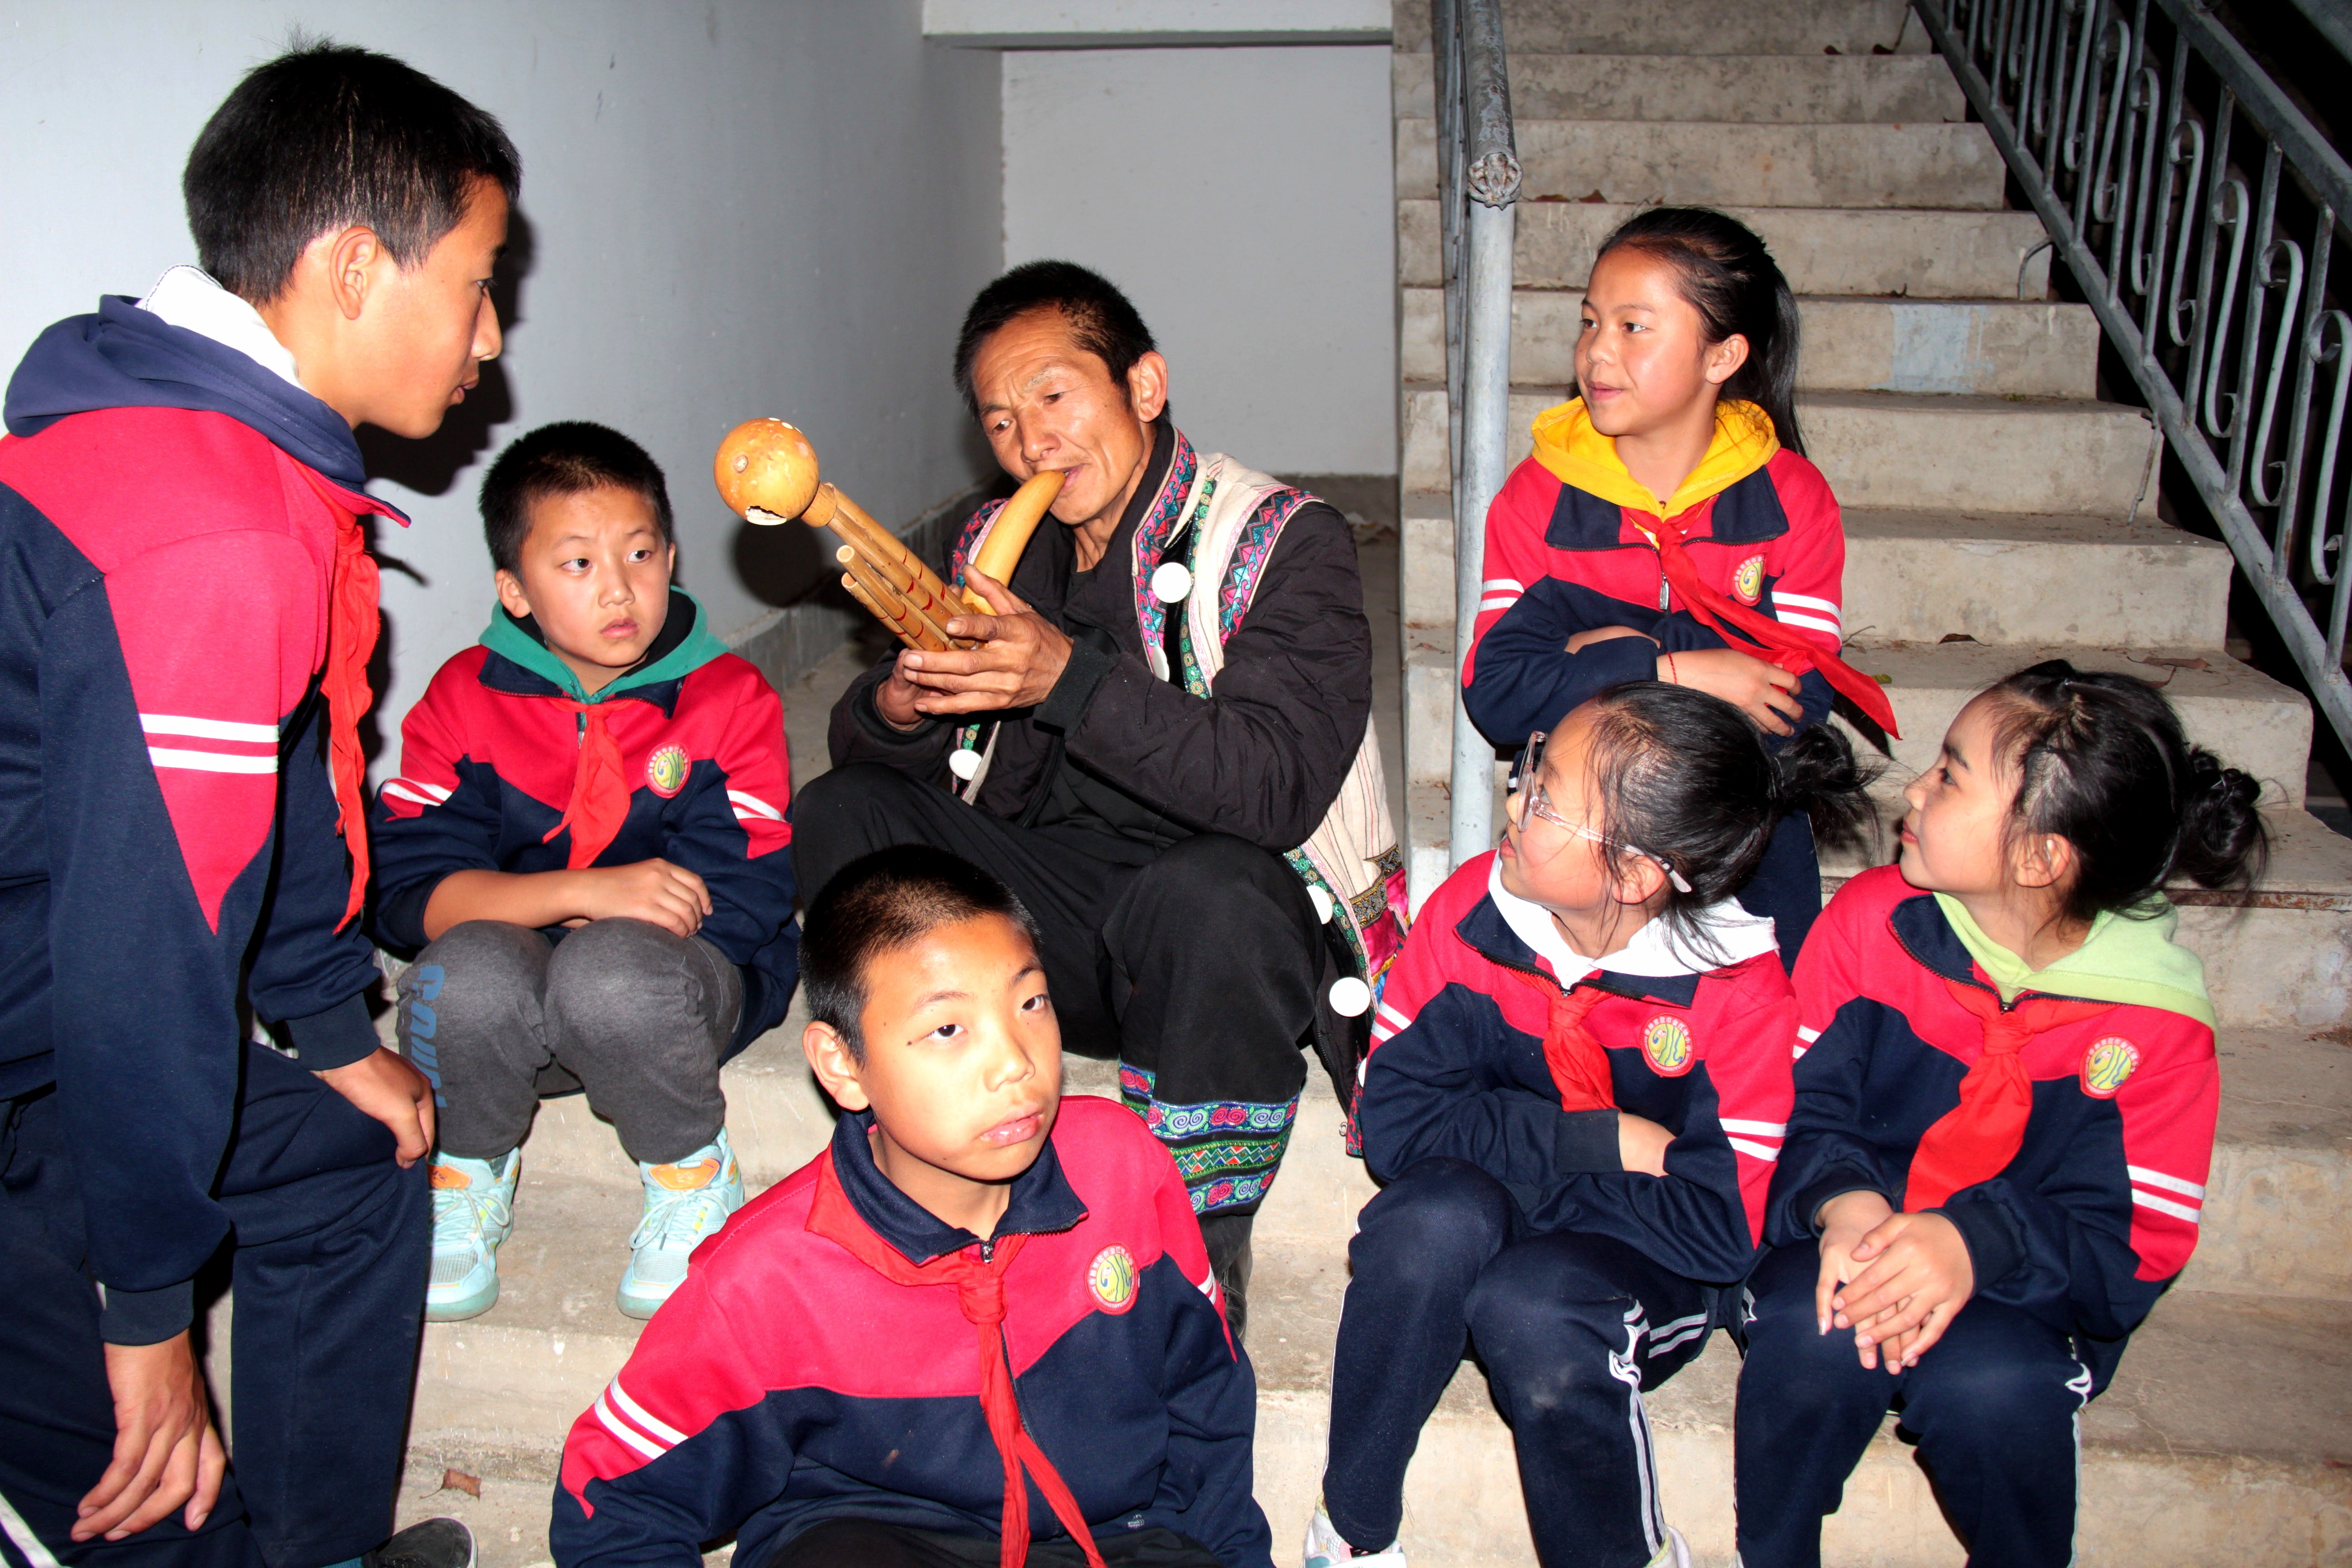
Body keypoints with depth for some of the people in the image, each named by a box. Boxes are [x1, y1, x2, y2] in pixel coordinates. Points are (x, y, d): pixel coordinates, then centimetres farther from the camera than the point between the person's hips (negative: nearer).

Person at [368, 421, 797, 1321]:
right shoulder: (465, 699, 0)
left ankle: (691, 1179, -4)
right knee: (464, 972, -32)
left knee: (615, 972, -36)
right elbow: (404, 893, -11)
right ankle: (468, 1175, 2)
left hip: (686, 987, -1)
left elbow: (739, 904, -12)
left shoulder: (730, 699, -4)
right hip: (512, 1009, 2)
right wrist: (586, 890, -27)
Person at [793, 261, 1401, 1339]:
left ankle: (1203, 1251, -16)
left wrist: (1070, 678, -36)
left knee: (1204, 894, -38)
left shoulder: (1283, 543, -10)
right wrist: (899, 707, -19)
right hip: (1050, 902, 6)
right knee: (841, 814, -9)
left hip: (1222, 919, -5)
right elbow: (858, 748, 6)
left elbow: (1281, 785, -26)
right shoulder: (999, 550, 8)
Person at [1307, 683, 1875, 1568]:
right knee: (1436, 1217, -32)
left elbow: (1719, 1231, -21)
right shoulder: (1471, 907, -11)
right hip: (1472, 1229, 2)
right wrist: (1603, 1141, -21)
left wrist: (1502, 1159, -21)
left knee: (1531, 1307, -34)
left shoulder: (1742, 994, -19)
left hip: (1633, 1262, -2)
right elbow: (1393, 1118, -13)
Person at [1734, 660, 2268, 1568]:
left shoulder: (2156, 1022, -10)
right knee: (1814, 1333, -32)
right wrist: (1843, 1203, -26)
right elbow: (1800, 1097, -3)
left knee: (1992, 1382, -33)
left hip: (2019, 1289, -1)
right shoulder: (1871, 916, -5)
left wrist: (1978, 1244, -30)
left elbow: (2133, 1248, -10)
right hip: (1852, 1250, 1)